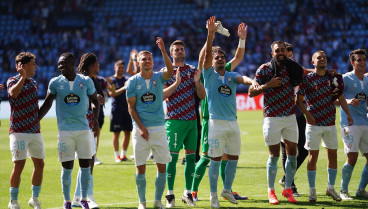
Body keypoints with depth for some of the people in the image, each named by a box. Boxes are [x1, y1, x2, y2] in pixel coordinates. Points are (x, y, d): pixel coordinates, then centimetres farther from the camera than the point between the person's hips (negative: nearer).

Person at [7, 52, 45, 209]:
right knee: (19, 165, -9)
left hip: (35, 131, 7)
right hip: (19, 131, -7)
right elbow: (13, 93, -29)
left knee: (39, 165, 7)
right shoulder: (13, 81, -5)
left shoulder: (34, 83, 16)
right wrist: (23, 76, -22)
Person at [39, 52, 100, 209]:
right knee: (67, 167, 0)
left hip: (84, 128, 1)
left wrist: (95, 118, -4)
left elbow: (95, 101, 12)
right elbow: (47, 104, 10)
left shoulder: (86, 81, 1)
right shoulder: (55, 83, 1)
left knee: (85, 165, 3)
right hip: (65, 130, -1)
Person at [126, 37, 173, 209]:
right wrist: (141, 127, -9)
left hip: (159, 128, 1)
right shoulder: (133, 81, 2)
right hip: (140, 129, -1)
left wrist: (163, 51, -31)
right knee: (141, 168, 0)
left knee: (162, 167, 1)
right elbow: (131, 107, 1)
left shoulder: (159, 77, 4)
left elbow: (170, 70, -19)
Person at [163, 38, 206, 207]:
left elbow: (202, 96, 11)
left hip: (191, 120, 4)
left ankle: (188, 193, 11)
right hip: (174, 120, -4)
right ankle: (170, 195, -2)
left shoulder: (193, 70, 13)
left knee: (191, 156, 4)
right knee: (172, 156, -7)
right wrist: (176, 83, -19)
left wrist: (196, 81, -7)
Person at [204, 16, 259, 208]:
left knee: (233, 158, 10)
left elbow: (242, 78, -11)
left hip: (233, 122, 4)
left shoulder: (231, 75, 10)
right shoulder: (209, 74, 2)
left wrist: (252, 81, -35)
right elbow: (207, 53, -12)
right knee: (216, 159, -2)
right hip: (216, 122, -4)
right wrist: (210, 33, -26)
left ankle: (227, 190, 25)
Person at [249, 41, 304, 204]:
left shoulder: (291, 67, 5)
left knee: (292, 153, 3)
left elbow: (304, 72, 28)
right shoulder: (264, 69, -7)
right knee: (274, 155, -1)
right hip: (272, 117, -4)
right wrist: (268, 85, -20)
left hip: (290, 117, 4)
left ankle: (287, 189, 15)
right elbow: (251, 93, -6)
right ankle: (271, 192, 9)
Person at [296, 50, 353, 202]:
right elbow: (299, 99, -2)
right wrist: (307, 113, -16)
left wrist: (348, 114, -4)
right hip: (314, 123, -4)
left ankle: (331, 188, 18)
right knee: (313, 155, -2)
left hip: (330, 123, 4)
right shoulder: (307, 79, -1)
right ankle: (312, 190, 5)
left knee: (333, 154, 6)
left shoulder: (333, 78, 9)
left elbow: (341, 98, 8)